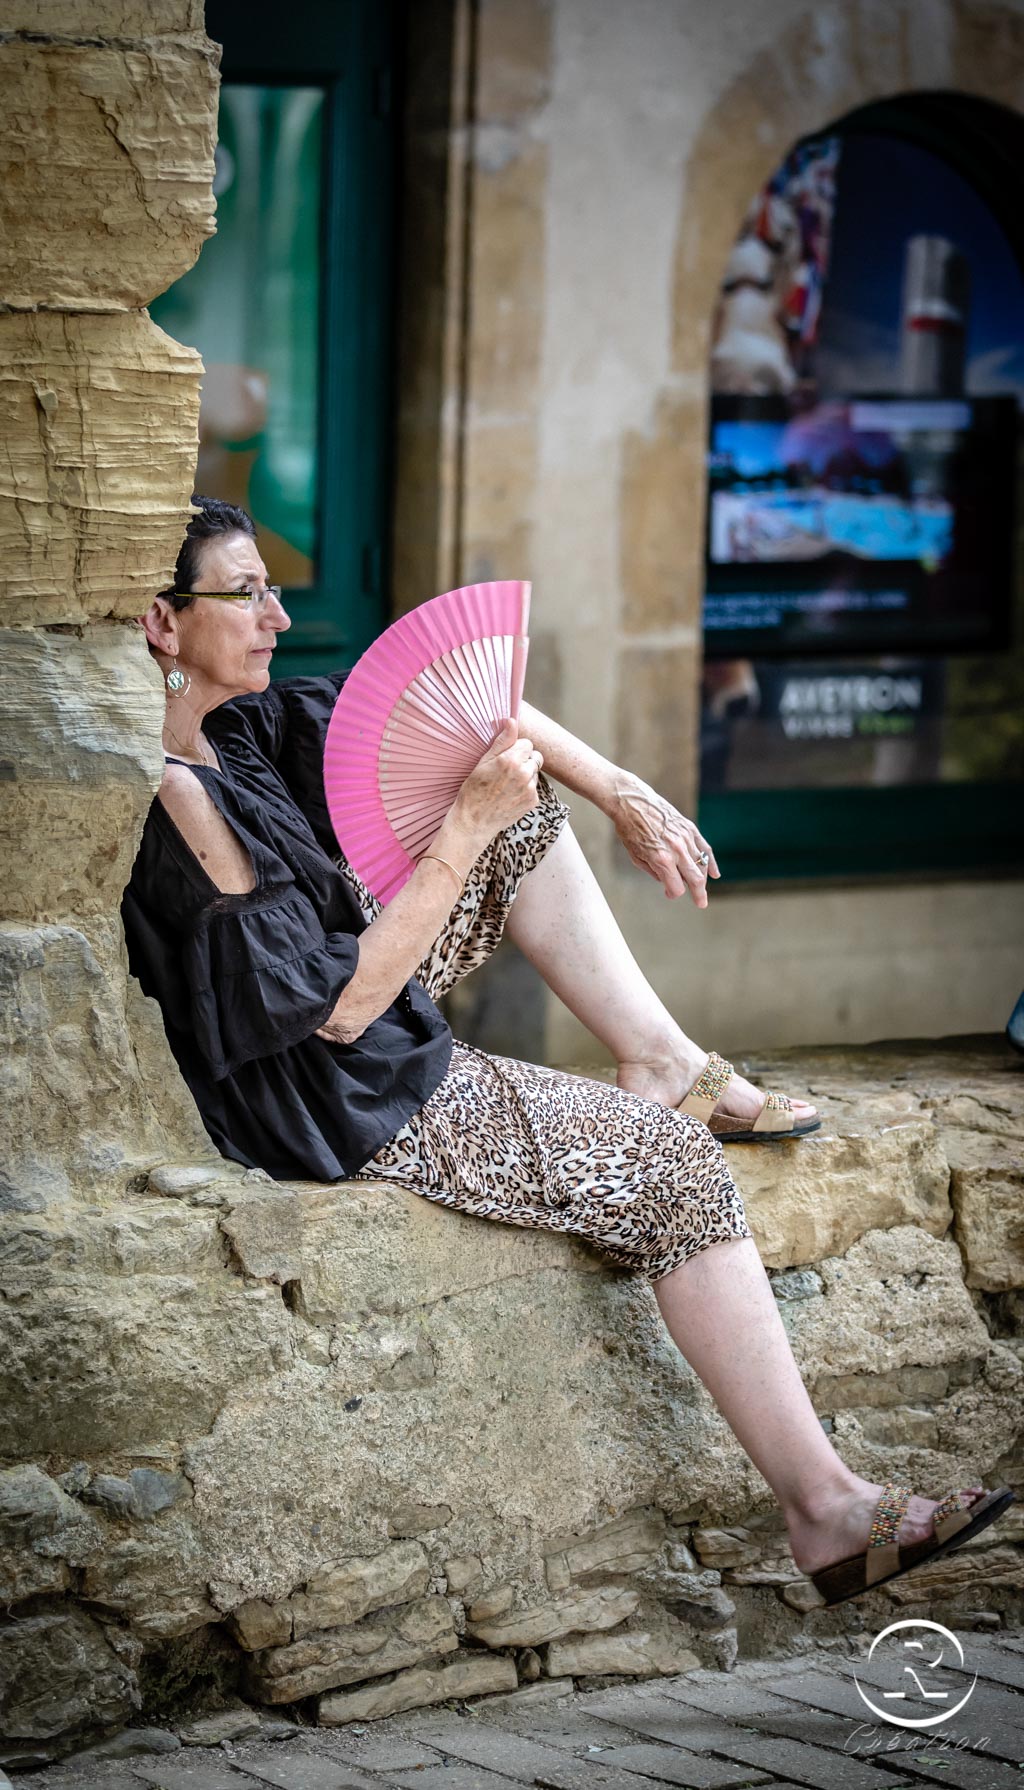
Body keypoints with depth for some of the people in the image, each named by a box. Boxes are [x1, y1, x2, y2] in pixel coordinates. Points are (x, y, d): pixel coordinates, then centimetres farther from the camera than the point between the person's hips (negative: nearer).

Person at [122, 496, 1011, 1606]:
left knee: (514, 786, 10)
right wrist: (465, 832, -24)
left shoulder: (238, 729, -2)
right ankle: (824, 1509, -5)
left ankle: (659, 1058, 10)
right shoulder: (174, 805, -28)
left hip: (367, 1024, 9)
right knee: (674, 1165, -8)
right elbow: (336, 1006, -26)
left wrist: (625, 797, 2)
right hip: (350, 1114, -9)